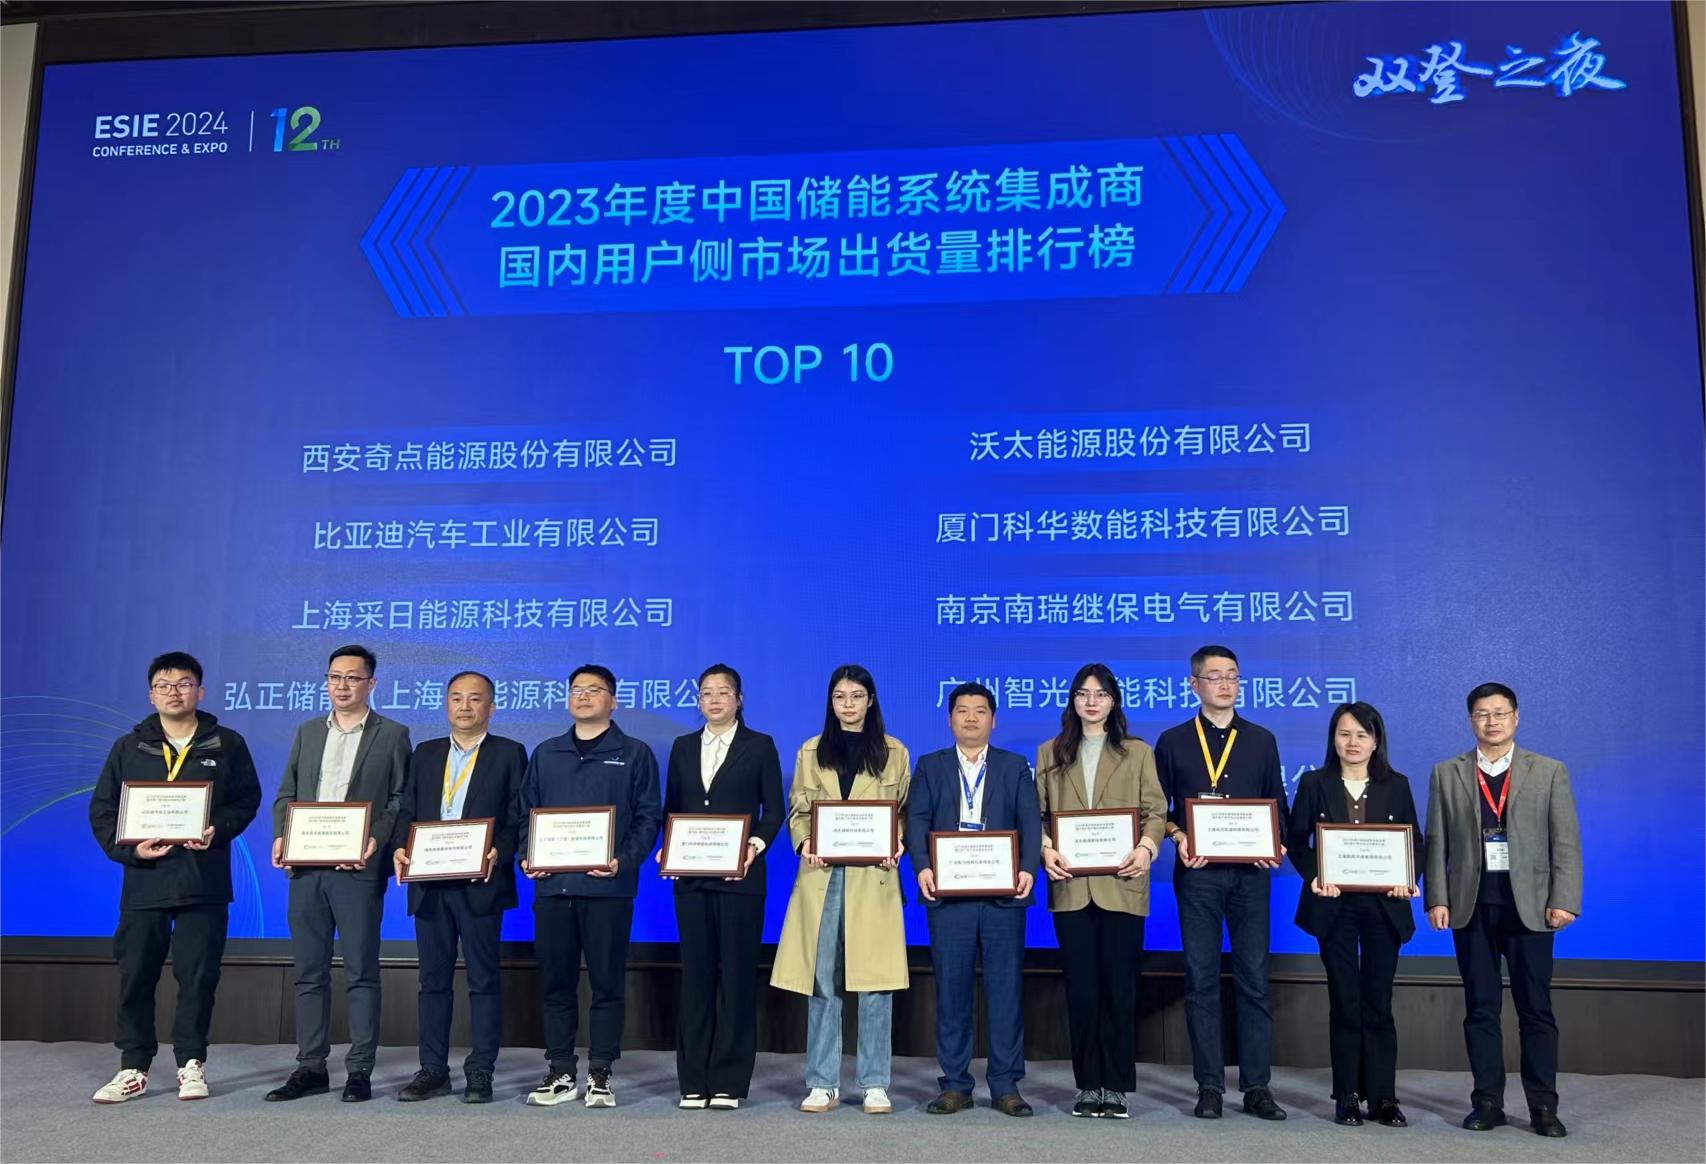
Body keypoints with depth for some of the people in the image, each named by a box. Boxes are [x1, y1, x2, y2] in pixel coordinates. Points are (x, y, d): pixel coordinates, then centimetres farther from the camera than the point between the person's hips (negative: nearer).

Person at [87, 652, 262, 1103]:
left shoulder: (227, 744, 6)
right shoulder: (129, 747, 9)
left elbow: (247, 798, 6)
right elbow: (102, 810, 8)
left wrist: (219, 830, -12)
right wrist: (129, 849, -8)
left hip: (204, 883, -1)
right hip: (143, 882, 2)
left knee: (198, 976, 2)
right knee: (135, 976, 5)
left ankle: (191, 1064, 14)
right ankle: (133, 1068, 17)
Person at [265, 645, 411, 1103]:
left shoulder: (392, 735, 3)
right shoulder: (307, 732, 17)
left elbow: (401, 800, 0)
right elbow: (286, 795, 16)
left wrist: (377, 840, -15)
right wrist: (280, 837, -1)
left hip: (358, 868, -4)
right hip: (306, 867, 5)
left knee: (361, 973, 0)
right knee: (309, 973, 9)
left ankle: (359, 1070, 7)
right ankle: (311, 1068, 17)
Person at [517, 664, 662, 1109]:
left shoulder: (634, 754, 6)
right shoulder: (545, 755, 16)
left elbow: (648, 818, 0)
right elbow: (526, 813, 17)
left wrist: (625, 861, -14)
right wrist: (528, 856, 0)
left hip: (607, 886, -3)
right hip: (552, 885, 3)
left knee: (607, 981, 1)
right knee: (555, 981, 6)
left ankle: (600, 1074, 10)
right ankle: (561, 1073, 16)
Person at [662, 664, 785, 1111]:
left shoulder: (760, 746, 4)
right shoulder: (683, 747, 14)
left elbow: (774, 810, 1)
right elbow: (671, 808, 15)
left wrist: (756, 846, -15)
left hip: (740, 876, -3)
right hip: (691, 877, 3)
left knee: (737, 974, 0)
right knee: (696, 973, 5)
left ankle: (729, 1082, 8)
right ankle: (693, 1082, 13)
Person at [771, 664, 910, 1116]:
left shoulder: (894, 753, 10)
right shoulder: (810, 753, 13)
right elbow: (796, 812, 12)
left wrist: (896, 847, -9)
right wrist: (804, 845, -8)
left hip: (874, 878, -1)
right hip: (822, 876, 1)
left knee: (876, 982, -1)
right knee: (821, 981, 2)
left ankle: (875, 1084, 9)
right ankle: (822, 1084, 10)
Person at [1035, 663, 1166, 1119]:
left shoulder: (1137, 753, 10)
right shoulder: (1050, 753, 14)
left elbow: (1156, 811, 4)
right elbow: (1037, 813, 9)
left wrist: (1146, 848, -14)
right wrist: (1045, 849, -9)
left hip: (1121, 885, -1)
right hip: (1071, 885, 1)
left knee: (1119, 987, 0)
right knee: (1080, 987, 4)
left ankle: (1116, 1086, 9)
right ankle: (1088, 1085, 13)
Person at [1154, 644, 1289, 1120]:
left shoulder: (1261, 741, 11)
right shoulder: (1173, 742, 7)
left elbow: (1277, 807, 12)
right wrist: (1178, 837, -11)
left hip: (1250, 872, 1)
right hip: (1197, 871, -1)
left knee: (1254, 979, 1)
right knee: (1201, 980, 2)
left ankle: (1257, 1087, 8)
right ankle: (1209, 1086, 9)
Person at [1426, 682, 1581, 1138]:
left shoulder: (1549, 772, 5)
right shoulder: (1446, 774, 7)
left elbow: (1566, 843, 1)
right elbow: (1437, 843, 5)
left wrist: (1564, 901, -8)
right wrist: (1437, 899, -3)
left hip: (1529, 903, -1)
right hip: (1471, 903, 1)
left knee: (1535, 1007, 3)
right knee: (1480, 1007, 6)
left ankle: (1543, 1106, 12)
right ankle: (1488, 1101, 13)